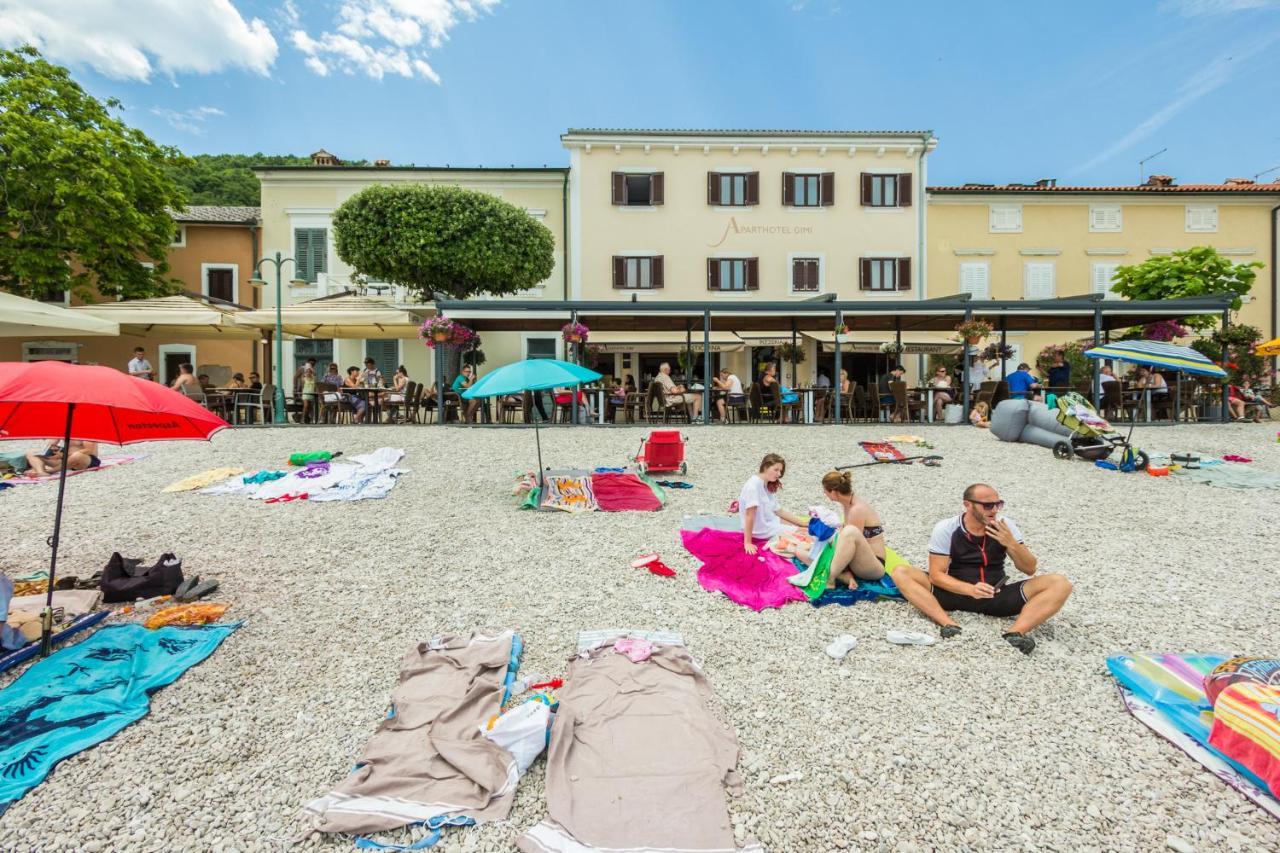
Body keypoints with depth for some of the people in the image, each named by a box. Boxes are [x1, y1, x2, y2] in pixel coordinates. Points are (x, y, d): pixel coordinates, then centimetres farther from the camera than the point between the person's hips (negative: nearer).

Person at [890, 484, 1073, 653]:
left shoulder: (1005, 526, 0)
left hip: (998, 596, 2)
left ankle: (1014, 634, -36)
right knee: (901, 573, -23)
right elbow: (936, 575, -13)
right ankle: (950, 626, -37)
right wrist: (970, 589, -30)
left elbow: (1030, 569, 2)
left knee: (1060, 584, -19)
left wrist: (1012, 544, -18)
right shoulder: (945, 528, -9)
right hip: (958, 592, -2)